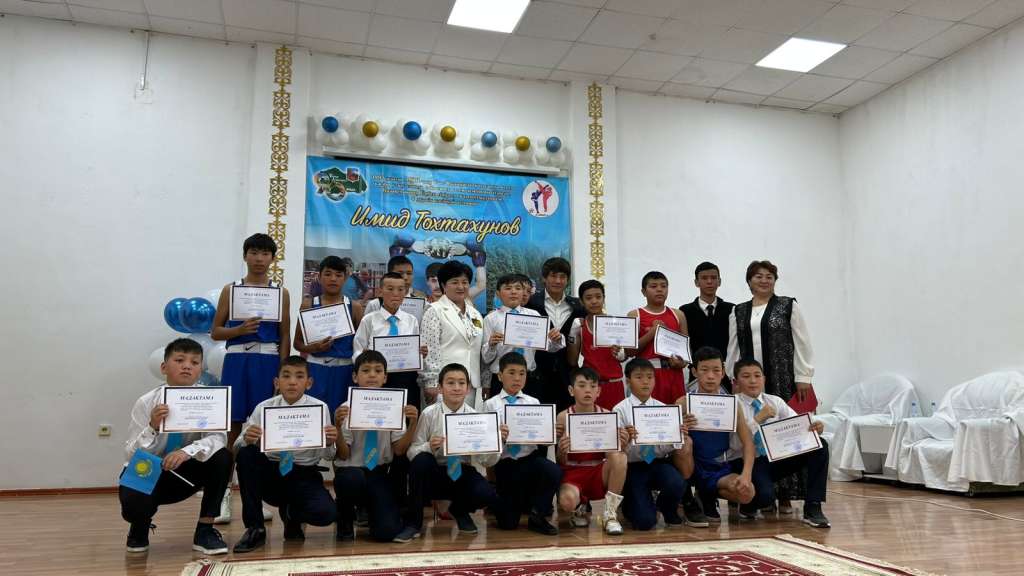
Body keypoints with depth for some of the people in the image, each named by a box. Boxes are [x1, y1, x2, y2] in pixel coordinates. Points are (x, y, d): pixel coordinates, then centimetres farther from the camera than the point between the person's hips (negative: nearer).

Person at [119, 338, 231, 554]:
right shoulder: (146, 403, -17)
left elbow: (217, 438, -23)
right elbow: (131, 455, -17)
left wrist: (187, 452, -41)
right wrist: (152, 428, -35)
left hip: (181, 473, 2)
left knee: (222, 458, -24)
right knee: (134, 504, -34)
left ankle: (205, 530, -8)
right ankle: (140, 528, 8)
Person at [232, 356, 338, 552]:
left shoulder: (319, 408, -6)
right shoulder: (264, 408, -4)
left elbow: (328, 455, -4)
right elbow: (237, 448, -5)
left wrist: (330, 443, -28)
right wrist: (246, 439, -28)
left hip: (304, 475, -1)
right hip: (271, 472, 2)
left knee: (325, 513, -28)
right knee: (246, 452, -26)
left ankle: (291, 513, 12)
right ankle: (255, 528, -11)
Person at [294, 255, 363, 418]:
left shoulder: (354, 307, 5)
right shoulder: (308, 305, 4)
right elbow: (298, 342, 6)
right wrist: (312, 348, -13)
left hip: (344, 371, 1)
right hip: (316, 370, 0)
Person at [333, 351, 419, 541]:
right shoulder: (347, 409, -5)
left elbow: (399, 450, -1)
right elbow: (343, 455, -6)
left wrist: (413, 424, -17)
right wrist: (338, 427, -24)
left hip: (380, 472, 1)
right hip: (351, 470, -1)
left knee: (387, 532, -18)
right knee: (351, 478, -38)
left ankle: (369, 510, 20)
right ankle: (345, 520, -4)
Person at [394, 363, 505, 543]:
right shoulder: (429, 414, -8)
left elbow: (487, 461, -6)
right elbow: (412, 452, -8)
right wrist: (429, 447, -28)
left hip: (463, 473, 1)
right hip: (434, 473, -1)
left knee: (486, 495, -29)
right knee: (421, 460, -33)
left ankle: (459, 510, 10)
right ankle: (413, 523, -12)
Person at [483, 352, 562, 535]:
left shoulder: (533, 402, 9)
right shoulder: (491, 404, 4)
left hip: (530, 457, 1)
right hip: (504, 463, -1)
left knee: (554, 471, -33)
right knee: (508, 523, -4)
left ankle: (537, 515, -6)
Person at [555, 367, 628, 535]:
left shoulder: (606, 415, -1)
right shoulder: (564, 417, -6)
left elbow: (613, 455, 3)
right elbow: (561, 462, -3)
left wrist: (622, 445, -19)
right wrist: (561, 450, -26)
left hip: (599, 473, 2)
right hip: (573, 472, -2)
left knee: (620, 457, -30)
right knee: (566, 501, -35)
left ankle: (610, 514, -13)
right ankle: (581, 507, 6)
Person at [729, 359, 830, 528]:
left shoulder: (775, 401, 9)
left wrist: (814, 428, -24)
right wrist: (758, 419, -23)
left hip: (775, 457, 6)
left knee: (820, 445, -14)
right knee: (765, 495, -36)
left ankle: (812, 508, -9)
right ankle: (747, 506, 5)